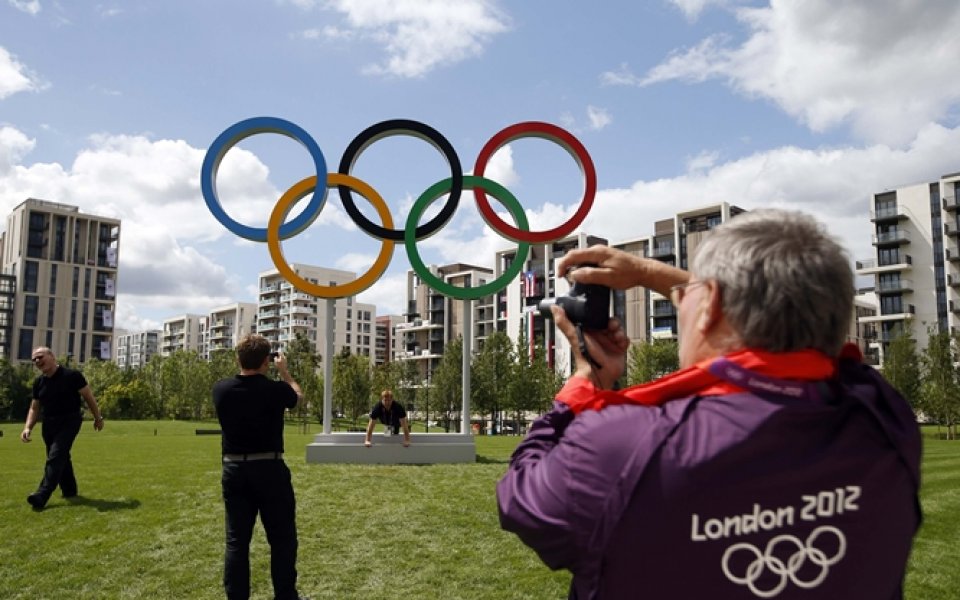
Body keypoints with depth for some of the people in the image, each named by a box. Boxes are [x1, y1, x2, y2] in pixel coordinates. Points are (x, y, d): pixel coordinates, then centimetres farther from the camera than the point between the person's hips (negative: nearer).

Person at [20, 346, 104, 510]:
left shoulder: (72, 375, -13)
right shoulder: (38, 382, 4)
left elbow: (88, 397, -6)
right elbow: (34, 408, 11)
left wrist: (98, 418, -1)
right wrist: (28, 428, -4)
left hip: (69, 421, -6)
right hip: (49, 423, 6)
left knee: (55, 456, -17)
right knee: (61, 457, 14)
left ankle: (42, 495, -22)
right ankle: (69, 490, 29)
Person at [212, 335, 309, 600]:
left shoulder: (221, 389, -5)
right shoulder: (276, 389, -14)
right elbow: (297, 395, 9)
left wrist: (247, 366, 19)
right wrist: (284, 370, 20)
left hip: (233, 470, 4)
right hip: (269, 469, -3)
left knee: (236, 540, 10)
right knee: (282, 538, 9)